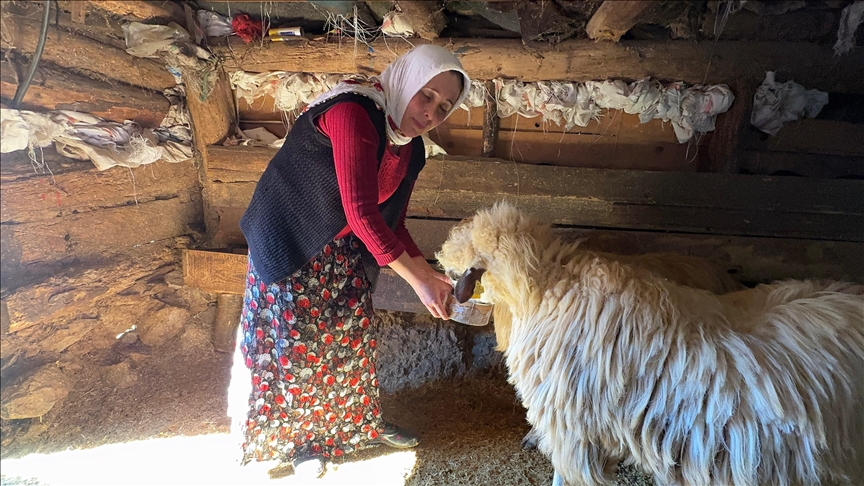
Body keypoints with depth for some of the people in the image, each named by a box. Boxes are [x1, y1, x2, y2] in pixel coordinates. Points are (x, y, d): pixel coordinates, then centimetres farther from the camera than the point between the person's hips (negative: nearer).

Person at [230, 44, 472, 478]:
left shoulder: (410, 149, -3)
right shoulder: (353, 112, -29)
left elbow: (392, 223, 2)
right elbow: (360, 211, -35)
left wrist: (430, 275, -9)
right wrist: (417, 279, -32)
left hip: (344, 251, 7)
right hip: (290, 247, -7)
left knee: (354, 333, 14)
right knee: (299, 342, 6)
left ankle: (360, 424, 39)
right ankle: (294, 436, 33)